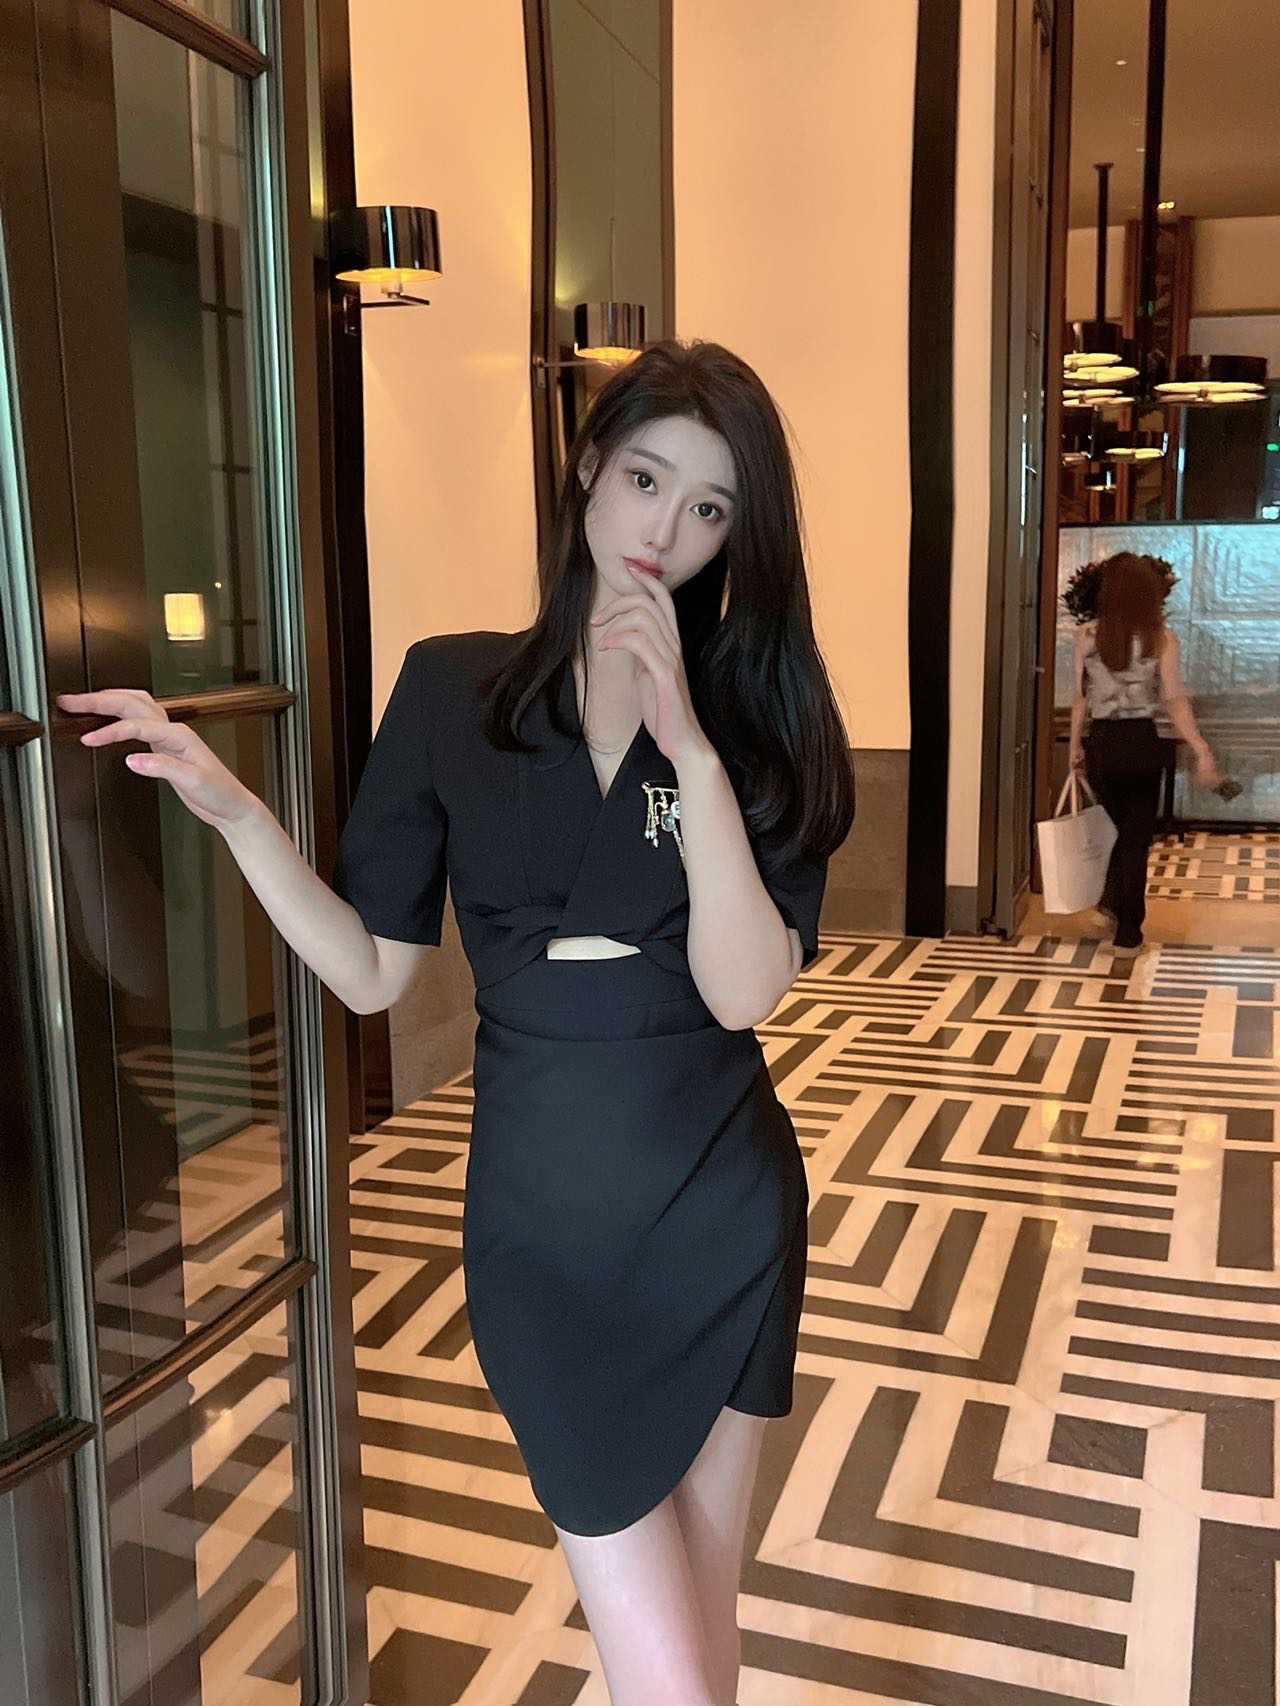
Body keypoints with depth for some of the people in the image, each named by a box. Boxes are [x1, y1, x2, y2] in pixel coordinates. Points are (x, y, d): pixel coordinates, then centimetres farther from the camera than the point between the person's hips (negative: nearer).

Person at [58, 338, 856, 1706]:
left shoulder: (758, 713, -3)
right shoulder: (451, 690, -3)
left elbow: (743, 991, -16)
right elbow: (373, 973, -3)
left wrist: (691, 747, -24)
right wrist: (230, 807, -14)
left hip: (724, 1205, 1)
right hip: (541, 1219, -1)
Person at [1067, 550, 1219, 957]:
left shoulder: (1086, 635, -2)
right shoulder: (1161, 639, -6)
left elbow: (1080, 696, 1)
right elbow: (1174, 701, -11)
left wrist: (1075, 745, 10)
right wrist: (1203, 751, -10)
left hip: (1101, 744, 2)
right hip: (1141, 744, -2)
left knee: (1123, 828, 26)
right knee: (1138, 837, 8)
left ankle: (1113, 901, 19)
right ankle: (1127, 934, 10)